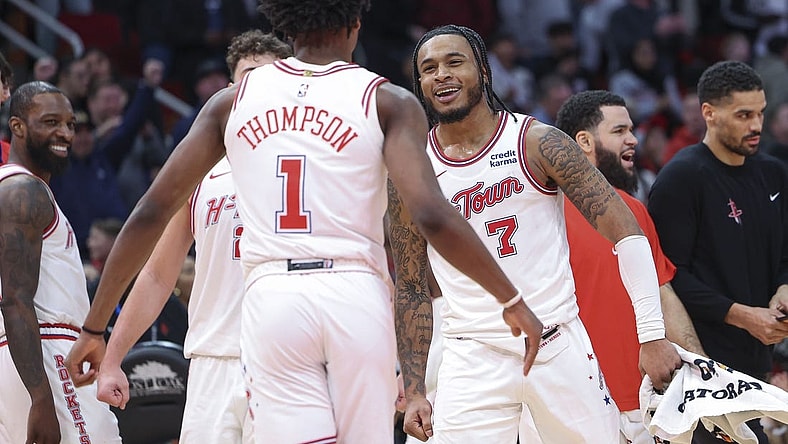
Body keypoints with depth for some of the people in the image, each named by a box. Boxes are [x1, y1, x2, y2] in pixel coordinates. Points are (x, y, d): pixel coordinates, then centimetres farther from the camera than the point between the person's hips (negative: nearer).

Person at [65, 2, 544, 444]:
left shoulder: (232, 100, 13)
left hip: (271, 297, 1)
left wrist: (95, 327, 17)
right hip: (355, 297, -1)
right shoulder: (388, 101, 5)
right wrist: (512, 300, 0)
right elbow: (432, 215, -9)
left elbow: (151, 212, 11)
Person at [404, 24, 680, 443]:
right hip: (472, 359, 1)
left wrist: (653, 335, -11)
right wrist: (414, 392, 7)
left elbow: (626, 232, -4)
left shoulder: (537, 143, -3)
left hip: (558, 344, -1)